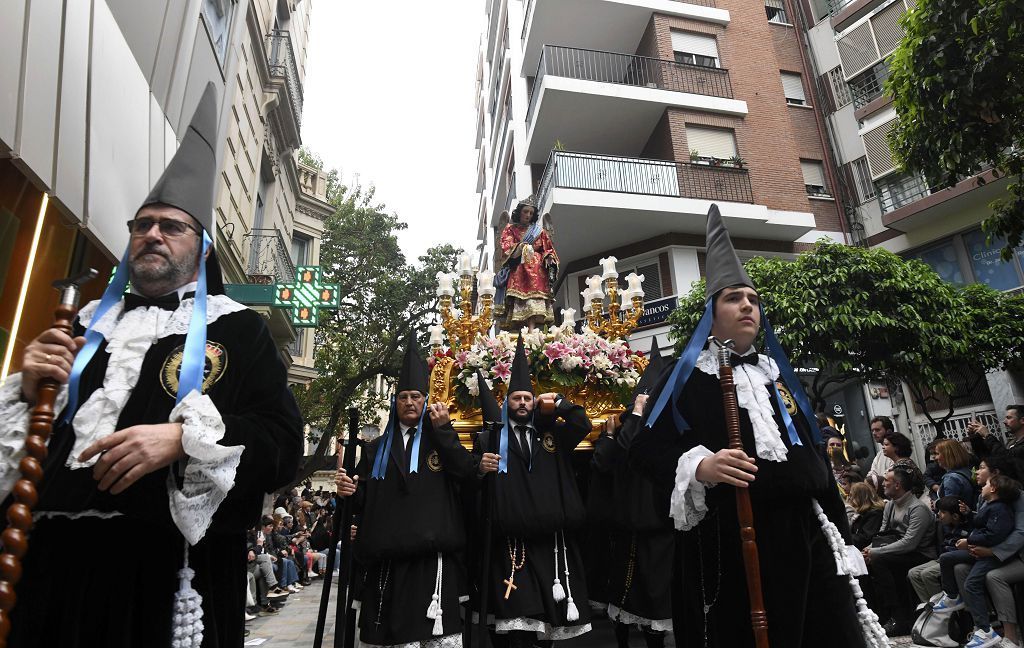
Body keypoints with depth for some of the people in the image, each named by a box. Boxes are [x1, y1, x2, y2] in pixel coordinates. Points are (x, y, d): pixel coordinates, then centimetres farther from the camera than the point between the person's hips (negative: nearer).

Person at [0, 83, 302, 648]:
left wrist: (183, 437, -20)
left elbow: (283, 441, -8)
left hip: (166, 567, -4)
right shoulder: (86, 323, 16)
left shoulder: (238, 329, 1)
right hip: (54, 556, 5)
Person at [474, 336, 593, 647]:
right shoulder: (490, 438, 7)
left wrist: (558, 401, 0)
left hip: (552, 536, 3)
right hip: (512, 539, -3)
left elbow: (583, 425, 5)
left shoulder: (550, 434, 16)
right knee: (519, 621, -5)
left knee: (550, 613, 12)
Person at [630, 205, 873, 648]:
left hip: (805, 535, 6)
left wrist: (839, 534, 17)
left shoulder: (779, 375, 19)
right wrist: (699, 466, -24)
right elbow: (645, 449, -6)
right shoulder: (688, 375, 1)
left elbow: (815, 458, 21)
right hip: (729, 543, -5)